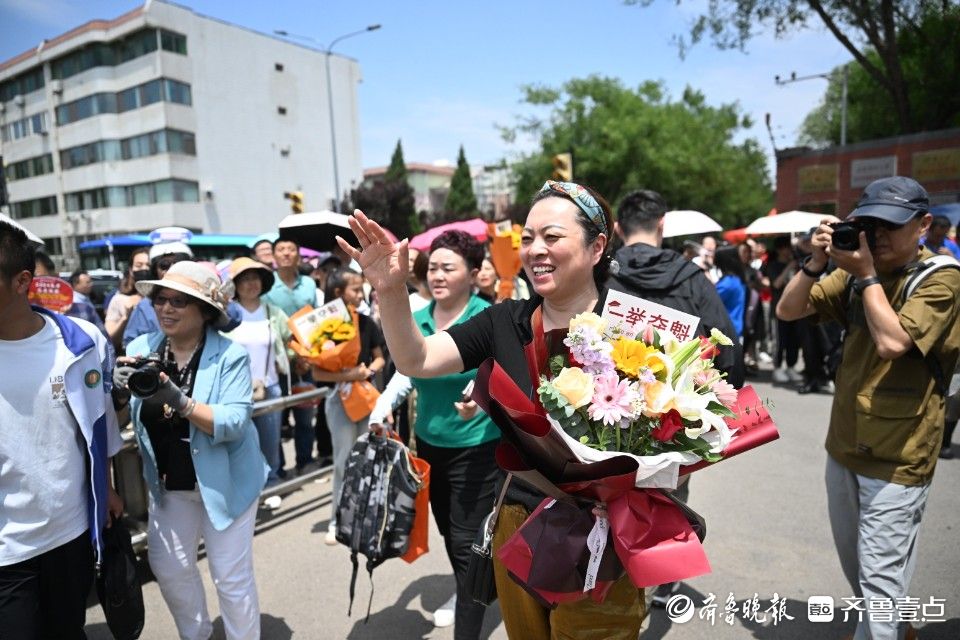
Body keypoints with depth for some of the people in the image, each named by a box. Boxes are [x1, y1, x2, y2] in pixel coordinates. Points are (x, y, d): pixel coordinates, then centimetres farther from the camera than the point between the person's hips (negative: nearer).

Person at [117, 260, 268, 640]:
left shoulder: (230, 355, -18)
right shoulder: (140, 349, -5)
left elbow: (234, 424, -25)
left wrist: (182, 402, -39)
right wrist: (119, 388, -22)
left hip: (225, 480, -5)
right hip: (168, 483, 5)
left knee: (230, 576, 5)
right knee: (167, 567, 18)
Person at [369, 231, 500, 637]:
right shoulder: (417, 320, -1)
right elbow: (406, 372, 8)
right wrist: (383, 405, -7)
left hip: (477, 447, -6)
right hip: (430, 443, 7)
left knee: (467, 540, -1)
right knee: (448, 531, 23)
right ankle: (465, 594, 50)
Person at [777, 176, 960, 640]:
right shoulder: (856, 272, 5)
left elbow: (892, 342, -26)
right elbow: (788, 311, 0)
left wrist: (867, 274, -19)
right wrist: (818, 261, -12)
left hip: (897, 457, -6)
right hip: (844, 446, 7)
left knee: (879, 579, -1)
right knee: (854, 564, 23)